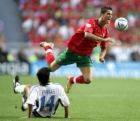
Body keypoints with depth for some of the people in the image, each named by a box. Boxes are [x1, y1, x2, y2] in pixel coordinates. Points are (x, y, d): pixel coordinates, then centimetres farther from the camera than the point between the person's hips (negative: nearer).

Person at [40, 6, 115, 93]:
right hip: (72, 51, -4)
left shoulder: (105, 31, -4)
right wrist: (104, 39, -49)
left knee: (88, 80, -14)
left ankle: (72, 80, 21)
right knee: (51, 68, 10)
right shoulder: (91, 23, -23)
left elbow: (104, 48, 10)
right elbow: (87, 35, -44)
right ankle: (48, 47, 40)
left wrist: (102, 57, -12)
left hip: (85, 55, 4)